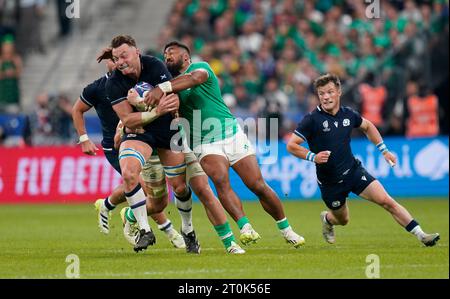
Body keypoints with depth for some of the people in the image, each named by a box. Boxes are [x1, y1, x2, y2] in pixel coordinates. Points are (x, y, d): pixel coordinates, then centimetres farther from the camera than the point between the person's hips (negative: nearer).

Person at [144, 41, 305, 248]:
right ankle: (245, 228, -37)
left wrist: (163, 89, -39)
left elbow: (195, 78, -24)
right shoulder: (172, 85, 18)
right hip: (205, 143, 3)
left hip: (230, 132, -3)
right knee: (221, 181, -27)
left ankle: (286, 230, 9)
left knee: (258, 186, -7)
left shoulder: (200, 67, 0)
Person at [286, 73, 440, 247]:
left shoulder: (348, 114, -2)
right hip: (330, 182, -2)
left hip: (354, 170, 2)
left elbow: (367, 126, 20)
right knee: (343, 220, 14)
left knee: (386, 201, -12)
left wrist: (384, 150, 16)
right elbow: (291, 146, -15)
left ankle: (421, 236, -10)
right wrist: (313, 157, -28)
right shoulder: (312, 119, -16)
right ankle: (326, 219, 52)